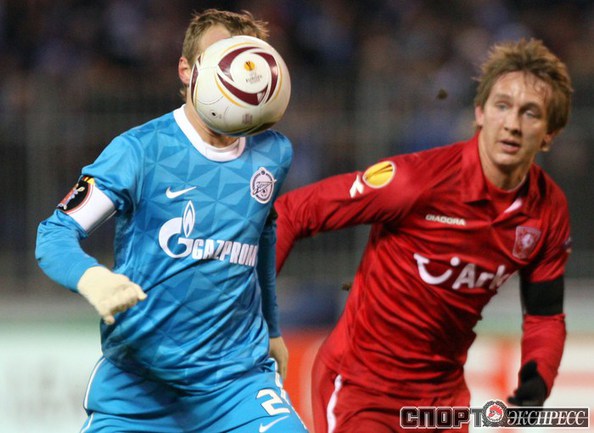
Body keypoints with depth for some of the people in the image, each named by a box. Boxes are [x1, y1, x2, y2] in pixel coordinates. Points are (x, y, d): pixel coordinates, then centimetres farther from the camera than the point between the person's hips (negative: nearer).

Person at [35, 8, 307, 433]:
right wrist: (91, 278, -35)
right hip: (137, 378, -2)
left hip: (238, 375, 3)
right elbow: (55, 234, -14)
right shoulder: (140, 150, -10)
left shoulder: (273, 154, 5)